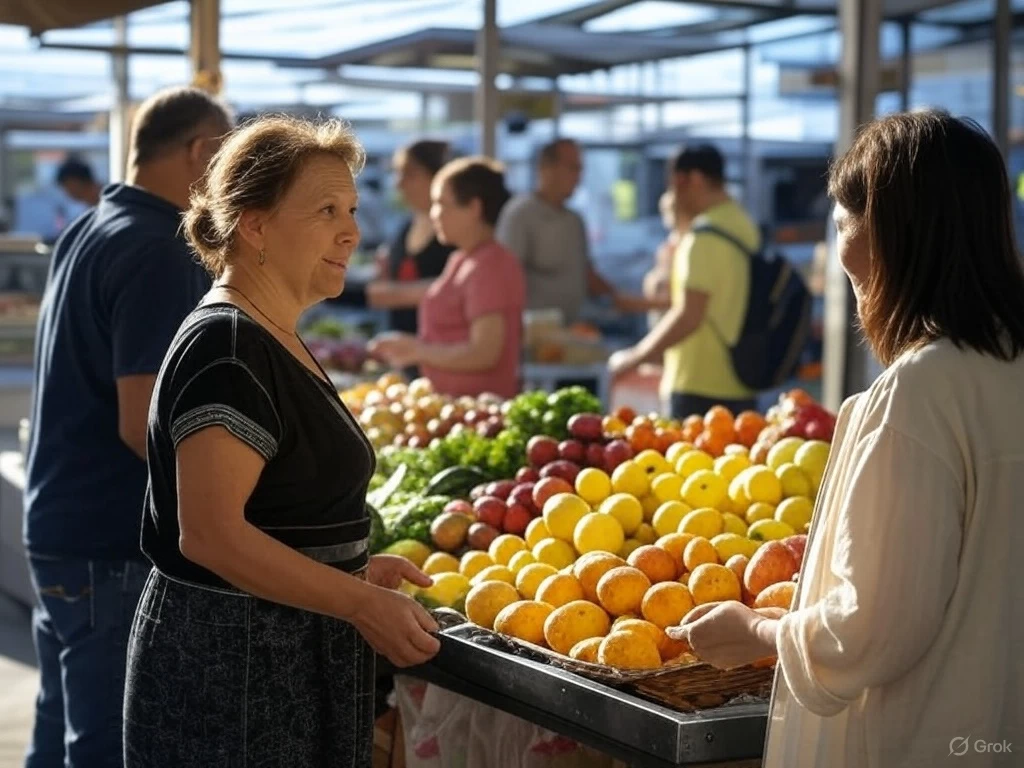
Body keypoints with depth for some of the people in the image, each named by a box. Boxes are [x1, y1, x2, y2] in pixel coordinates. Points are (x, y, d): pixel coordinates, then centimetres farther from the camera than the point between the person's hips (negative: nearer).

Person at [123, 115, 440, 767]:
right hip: (231, 670, -10)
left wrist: (355, 567, 12)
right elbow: (211, 533, -25)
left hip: (293, 673, 10)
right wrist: (362, 602, -21)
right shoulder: (225, 348, -18)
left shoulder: (277, 342, 13)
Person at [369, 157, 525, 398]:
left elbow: (485, 353, -19)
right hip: (452, 400, 9)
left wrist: (419, 351, -11)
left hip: (476, 405, -9)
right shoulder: (462, 260, 16)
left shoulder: (488, 267, -14)